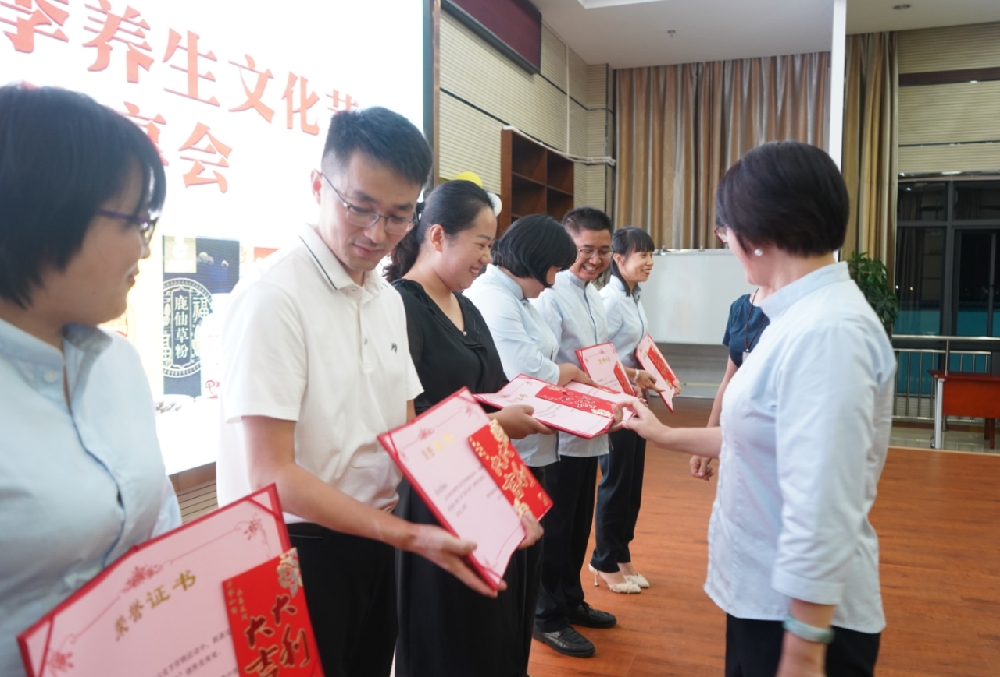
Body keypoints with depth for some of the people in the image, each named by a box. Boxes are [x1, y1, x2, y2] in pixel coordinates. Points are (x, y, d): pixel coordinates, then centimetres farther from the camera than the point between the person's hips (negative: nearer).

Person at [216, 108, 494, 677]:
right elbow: (270, 474, -21)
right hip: (298, 546, -7)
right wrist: (407, 535, -25)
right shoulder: (274, 295, -18)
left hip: (374, 544, 7)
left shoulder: (389, 300, 6)